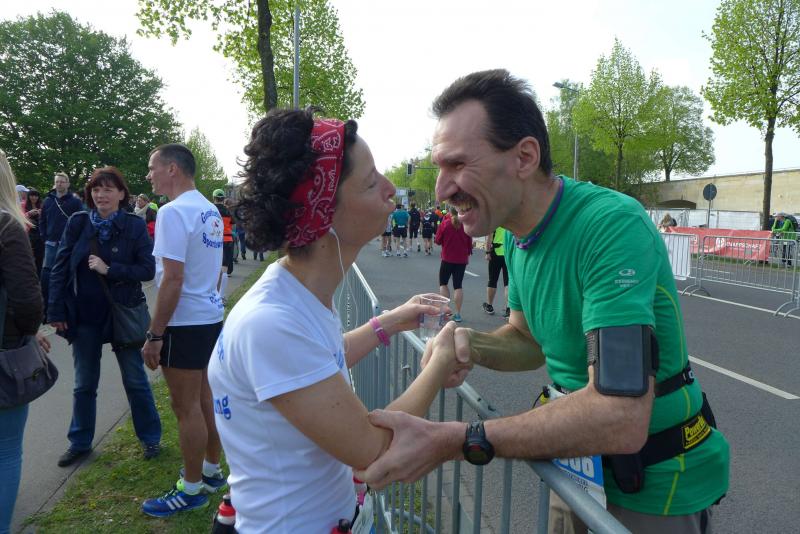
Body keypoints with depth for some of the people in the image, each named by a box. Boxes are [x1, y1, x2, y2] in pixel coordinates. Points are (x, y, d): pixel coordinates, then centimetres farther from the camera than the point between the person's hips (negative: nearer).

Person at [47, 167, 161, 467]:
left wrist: (109, 270, -21)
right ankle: (80, 443, 32)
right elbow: (60, 268, -1)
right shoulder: (78, 223, -2)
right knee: (84, 384, 15)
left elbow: (148, 270, -10)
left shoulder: (134, 226, -7)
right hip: (84, 316, 2)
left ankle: (150, 438, 25)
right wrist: (56, 311, -4)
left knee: (135, 381, 9)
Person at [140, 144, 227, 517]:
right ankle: (212, 471, 33)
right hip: (211, 315, 9)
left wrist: (154, 335, -16)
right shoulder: (210, 210, 10)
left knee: (186, 407, 3)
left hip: (185, 322, -9)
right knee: (204, 397, 19)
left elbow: (172, 279, -21)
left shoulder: (174, 212, -17)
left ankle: (192, 489, 17)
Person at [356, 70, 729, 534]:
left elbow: (620, 420, -36)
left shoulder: (613, 225, -30)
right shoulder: (518, 233, -2)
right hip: (579, 459, 7)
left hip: (658, 484, -6)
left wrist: (451, 442, -35)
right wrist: (472, 344, -14)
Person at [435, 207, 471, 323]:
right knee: (458, 286, 6)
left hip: (447, 258, -2)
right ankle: (458, 314, 5)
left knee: (443, 284, 14)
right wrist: (468, 255, 17)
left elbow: (438, 241, -3)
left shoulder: (444, 224, -9)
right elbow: (469, 242, 5)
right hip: (462, 259, 2)